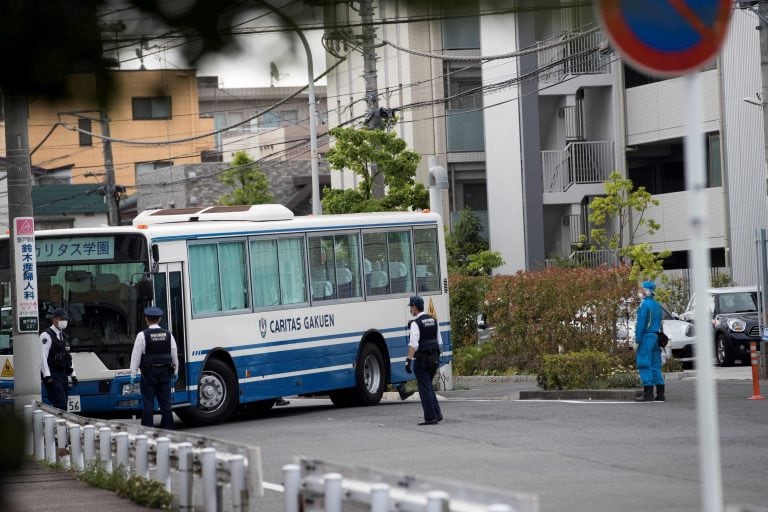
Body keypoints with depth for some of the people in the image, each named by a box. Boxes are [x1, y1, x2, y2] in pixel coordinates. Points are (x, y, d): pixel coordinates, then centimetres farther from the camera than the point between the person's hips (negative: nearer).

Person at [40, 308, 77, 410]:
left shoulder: (63, 337, 19)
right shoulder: (46, 335, -9)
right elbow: (43, 357, -16)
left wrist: (72, 374, 18)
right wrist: (47, 375, -22)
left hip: (63, 374, 9)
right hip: (52, 375, -9)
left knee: (63, 404, 7)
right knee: (60, 404, -17)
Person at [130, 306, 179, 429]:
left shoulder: (142, 335, -9)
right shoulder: (168, 335, 4)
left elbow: (136, 356, -9)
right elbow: (174, 355, 9)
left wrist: (133, 374, -5)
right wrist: (175, 372, 18)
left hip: (149, 373, -4)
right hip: (165, 372, 4)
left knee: (148, 404, -1)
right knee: (165, 403, 8)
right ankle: (167, 429, 9)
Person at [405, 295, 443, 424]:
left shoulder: (416, 323, -14)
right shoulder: (433, 320, 10)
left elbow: (413, 344, -24)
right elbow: (439, 342, 15)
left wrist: (409, 360, -25)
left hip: (422, 359, -7)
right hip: (434, 358, 7)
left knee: (424, 388, 0)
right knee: (428, 386, 19)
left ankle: (430, 417, 0)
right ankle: (437, 413, 11)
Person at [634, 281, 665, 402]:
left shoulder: (645, 304, -11)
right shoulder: (657, 305, 16)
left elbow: (640, 324, -16)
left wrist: (637, 340, -15)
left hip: (646, 337, -8)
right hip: (656, 337, 8)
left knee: (644, 365, -7)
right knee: (656, 366, 10)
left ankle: (648, 394, -11)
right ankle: (660, 394, 9)